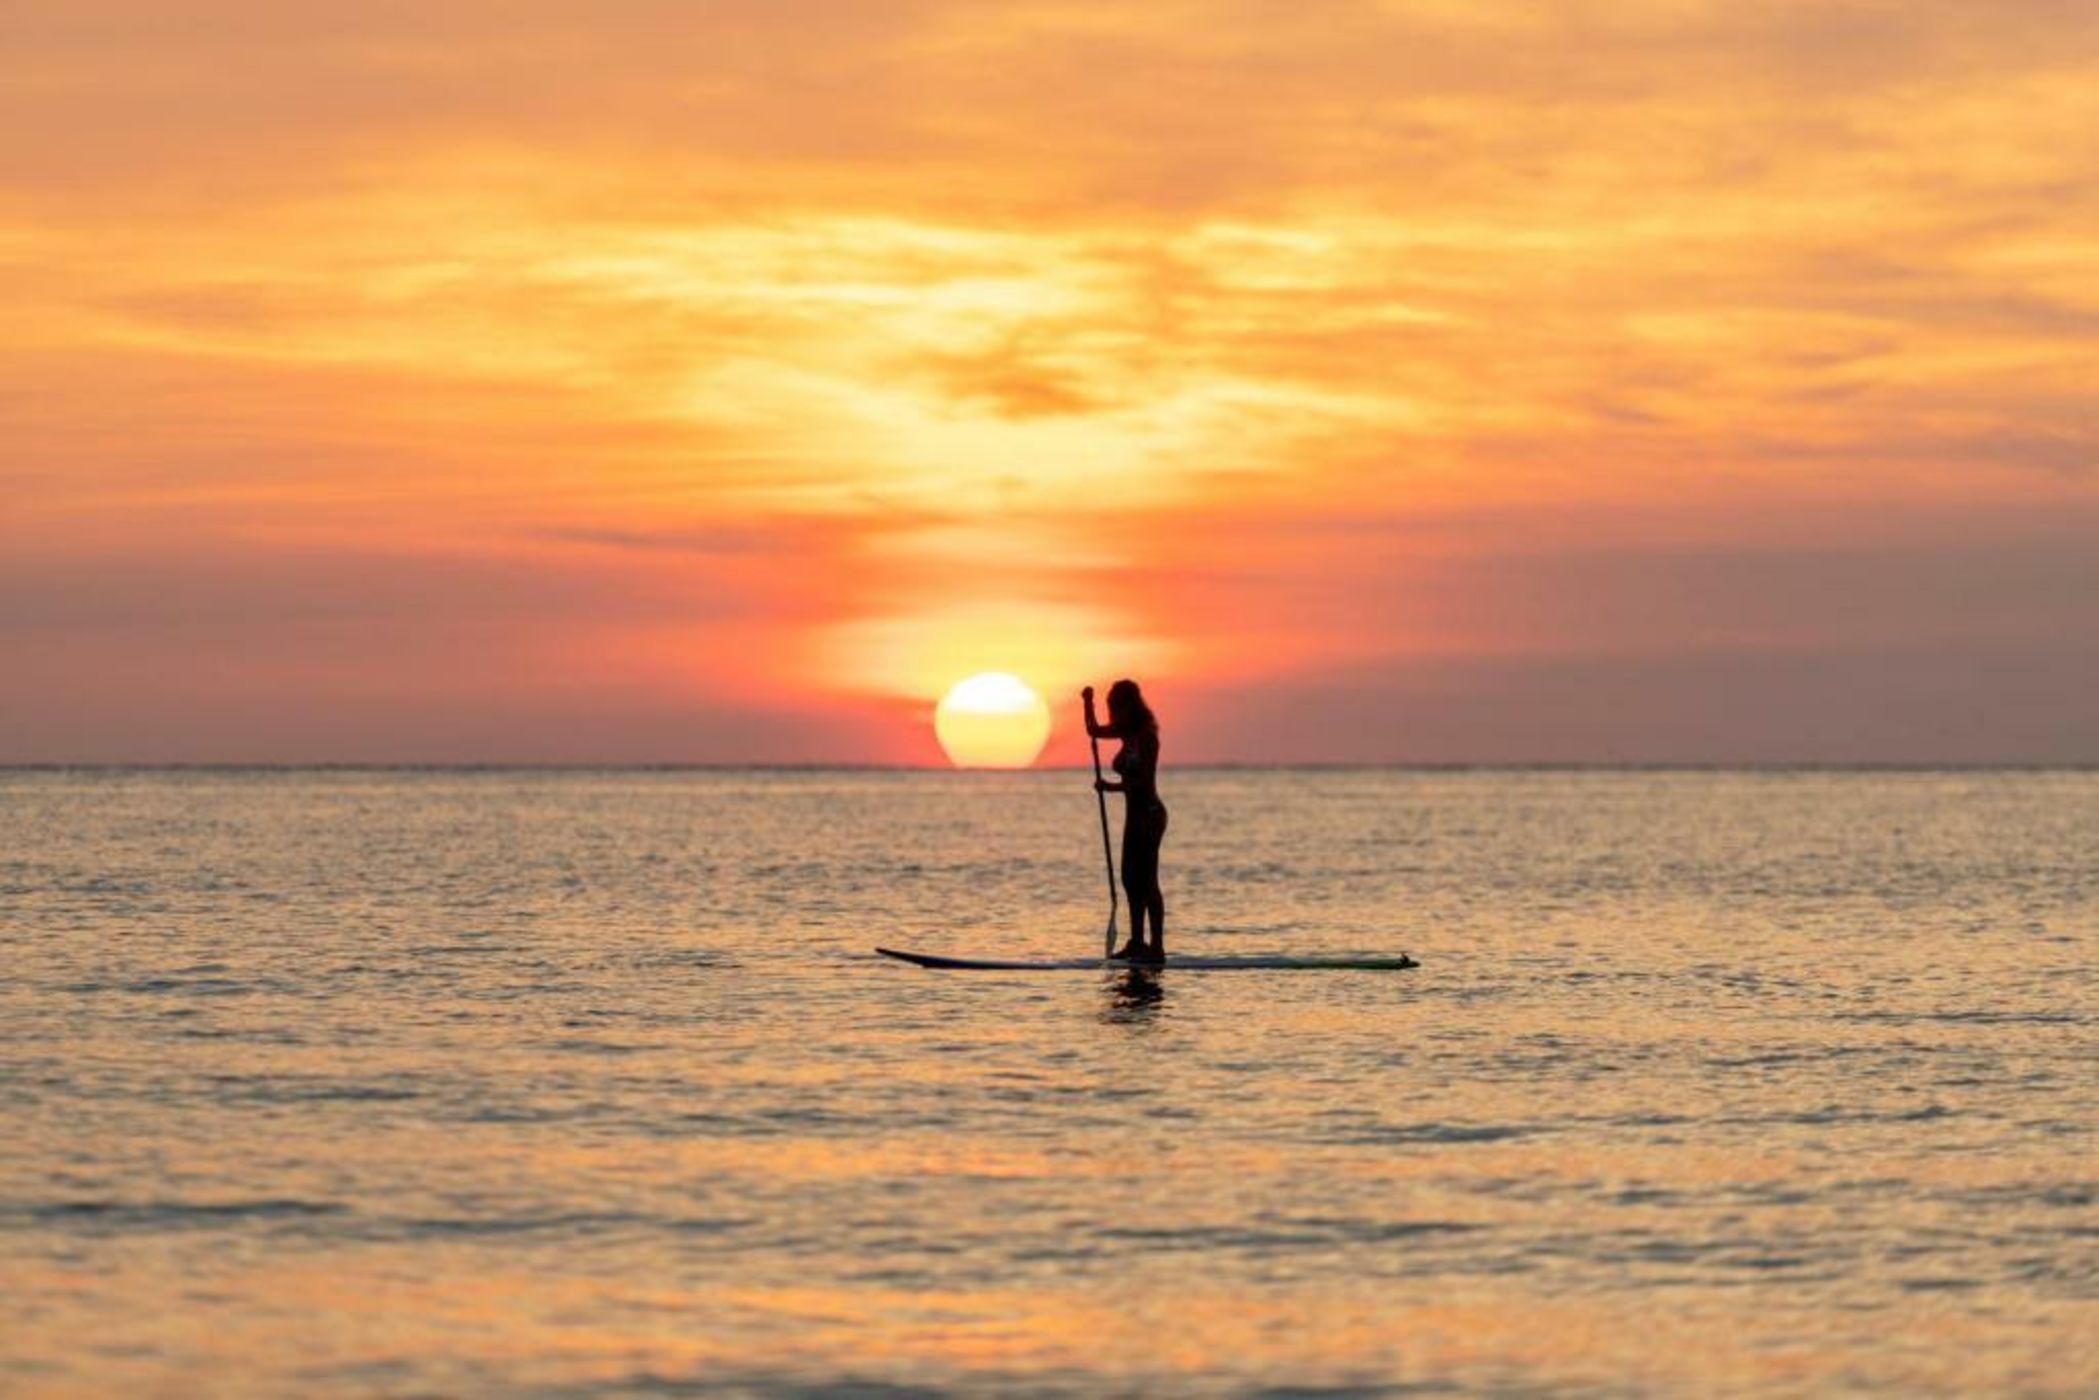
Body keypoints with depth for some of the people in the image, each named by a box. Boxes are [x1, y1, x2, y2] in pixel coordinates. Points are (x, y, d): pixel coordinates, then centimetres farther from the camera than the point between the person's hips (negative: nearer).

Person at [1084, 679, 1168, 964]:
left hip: (1149, 813, -9)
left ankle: (1157, 948, -10)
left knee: (1146, 881, -10)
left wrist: (1114, 786, -25)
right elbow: (1094, 731, 26)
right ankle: (1137, 942, 19)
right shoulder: (1129, 734, 10)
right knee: (1131, 879, 12)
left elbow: (1145, 781, -21)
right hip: (1135, 813, 9)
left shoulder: (1146, 736, -15)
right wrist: (1088, 704, 13)